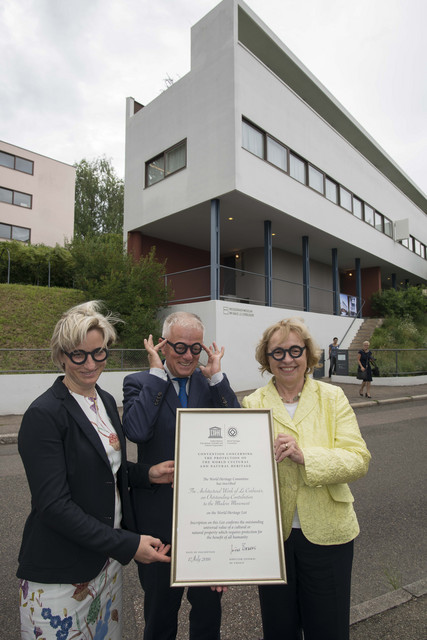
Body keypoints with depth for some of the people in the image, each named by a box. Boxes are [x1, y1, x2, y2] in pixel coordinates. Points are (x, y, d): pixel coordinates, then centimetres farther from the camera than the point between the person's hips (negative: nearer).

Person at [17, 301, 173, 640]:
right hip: (60, 571, -7)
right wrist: (127, 544, -23)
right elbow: (53, 505, -23)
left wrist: (146, 474, -3)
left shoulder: (106, 401, 2)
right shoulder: (43, 415, -21)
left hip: (108, 558, 7)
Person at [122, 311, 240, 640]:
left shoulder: (212, 381, -2)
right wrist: (157, 373, -22)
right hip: (160, 515, -2)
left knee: (209, 603, 25)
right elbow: (137, 430, -29)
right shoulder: (139, 383, -10)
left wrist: (216, 376, -18)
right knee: (160, 604, 23)